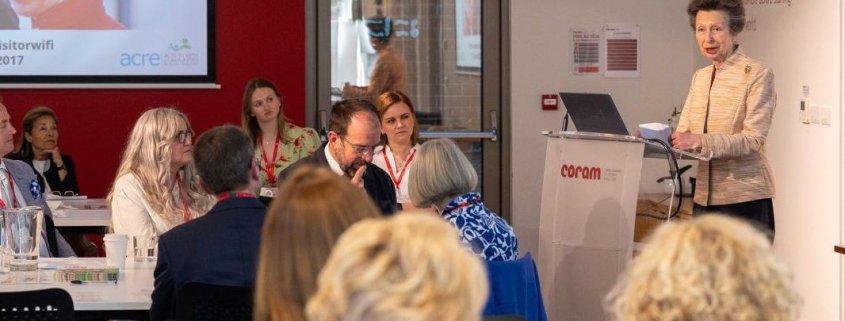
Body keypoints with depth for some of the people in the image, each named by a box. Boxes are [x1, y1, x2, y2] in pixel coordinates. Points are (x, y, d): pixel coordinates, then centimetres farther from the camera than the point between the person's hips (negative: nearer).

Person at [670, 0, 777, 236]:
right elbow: (684, 132, 10)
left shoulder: (758, 74, -6)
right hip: (705, 198, 6)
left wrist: (701, 141, -28)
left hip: (745, 199, -6)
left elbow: (753, 139, -16)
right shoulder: (699, 77, 16)